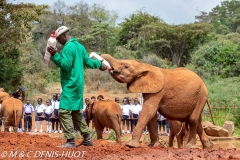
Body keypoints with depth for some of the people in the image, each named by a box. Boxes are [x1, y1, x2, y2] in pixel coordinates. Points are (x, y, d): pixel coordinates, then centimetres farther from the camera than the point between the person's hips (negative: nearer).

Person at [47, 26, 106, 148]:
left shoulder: (68, 47, -13)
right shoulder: (79, 46, 15)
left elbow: (66, 65, -21)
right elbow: (88, 62, 21)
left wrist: (55, 55, -26)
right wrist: (99, 64, 37)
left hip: (70, 84, -10)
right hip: (77, 84, 10)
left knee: (64, 111, -11)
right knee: (75, 111, 16)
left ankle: (70, 141, -15)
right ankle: (87, 139, 18)